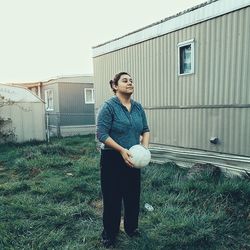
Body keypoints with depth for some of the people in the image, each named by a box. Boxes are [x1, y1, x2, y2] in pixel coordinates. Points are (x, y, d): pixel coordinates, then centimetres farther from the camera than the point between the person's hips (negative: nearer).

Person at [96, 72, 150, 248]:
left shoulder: (138, 107, 5)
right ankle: (109, 233, 26)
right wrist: (122, 150, -22)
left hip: (133, 159, 6)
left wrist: (145, 147, -6)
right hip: (113, 159, -5)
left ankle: (132, 228, 38)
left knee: (133, 195, 16)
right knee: (112, 197, 6)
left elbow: (145, 130, 11)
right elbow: (102, 134, -17)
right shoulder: (109, 106, -13)